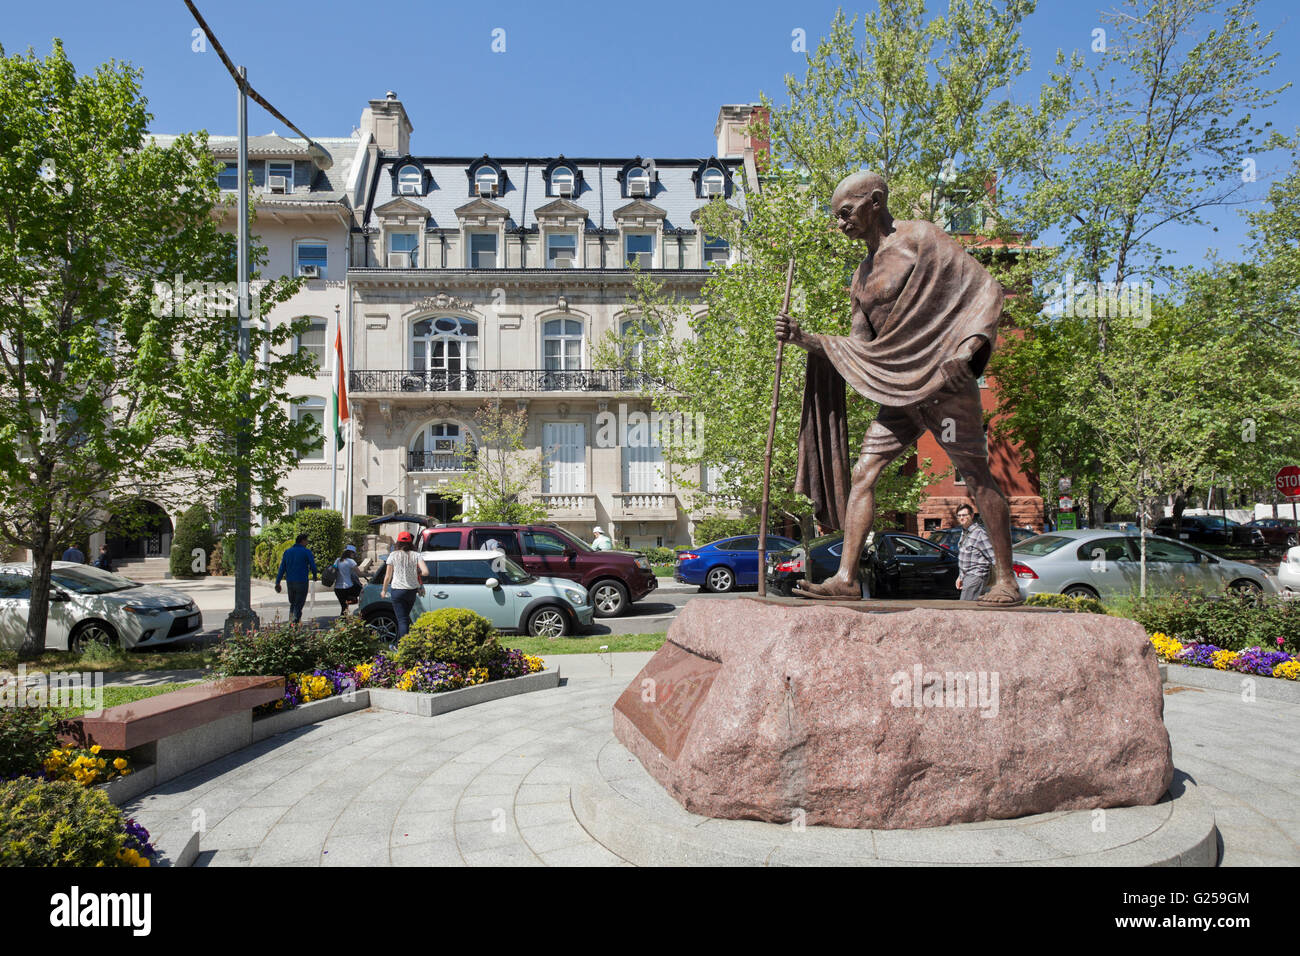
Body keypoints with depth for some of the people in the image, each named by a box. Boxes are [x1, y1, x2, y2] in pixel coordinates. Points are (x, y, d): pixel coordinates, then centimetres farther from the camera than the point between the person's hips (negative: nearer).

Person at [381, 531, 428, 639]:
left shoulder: (393, 555, -3)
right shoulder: (415, 555, 0)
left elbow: (387, 576, 0)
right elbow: (425, 572, -11)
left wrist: (384, 590, 15)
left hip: (398, 590, -3)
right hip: (412, 590, 3)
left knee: (402, 619, -3)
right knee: (405, 617, 21)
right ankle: (399, 642, 31)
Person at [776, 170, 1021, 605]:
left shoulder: (920, 238, -3)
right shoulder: (863, 277, 18)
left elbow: (987, 289, -7)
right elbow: (858, 347, 18)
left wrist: (965, 352, -20)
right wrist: (803, 338, 5)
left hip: (943, 379, -7)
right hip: (899, 389, 8)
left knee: (977, 476, -2)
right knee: (862, 473, -1)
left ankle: (1006, 581, 8)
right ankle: (846, 578, -1)